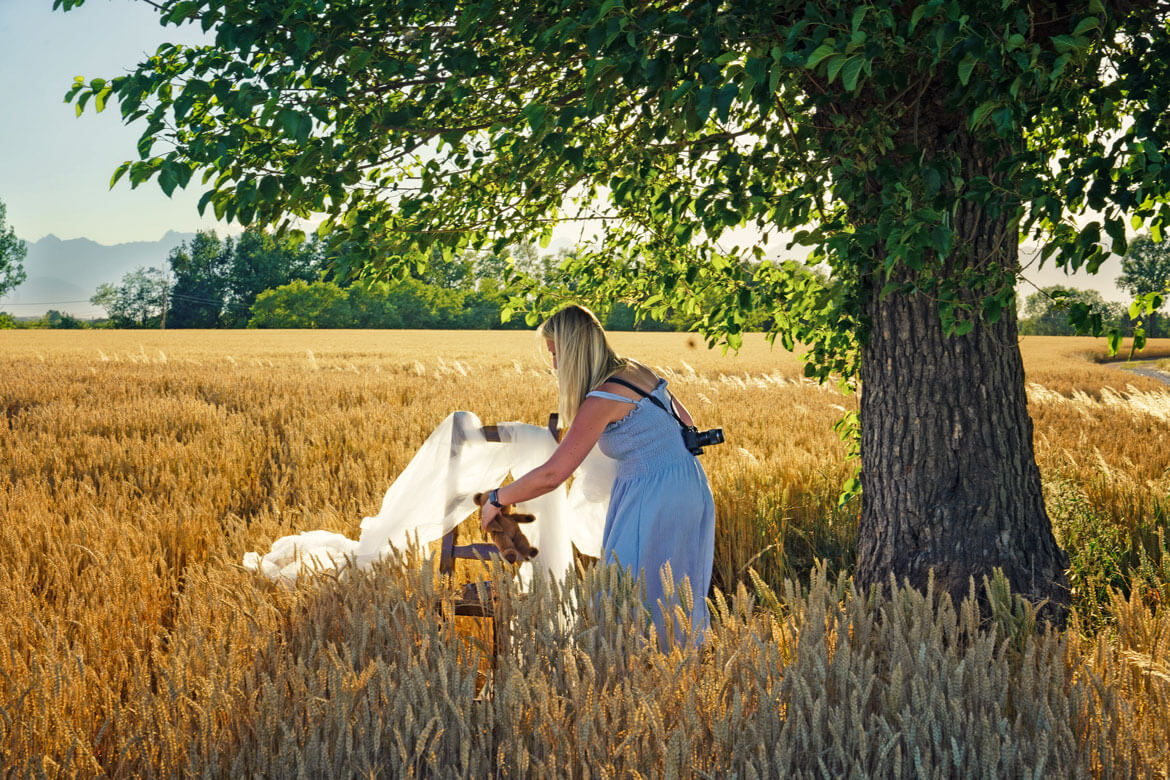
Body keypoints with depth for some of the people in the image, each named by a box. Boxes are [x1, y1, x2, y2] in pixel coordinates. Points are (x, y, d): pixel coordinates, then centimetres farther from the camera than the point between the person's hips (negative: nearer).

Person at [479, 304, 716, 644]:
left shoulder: (603, 399, -18)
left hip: (656, 499, -9)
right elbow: (685, 423, 18)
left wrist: (496, 499, -8)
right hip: (691, 488, 9)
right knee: (673, 599, 15)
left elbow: (551, 475, -20)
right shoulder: (638, 371, 7)